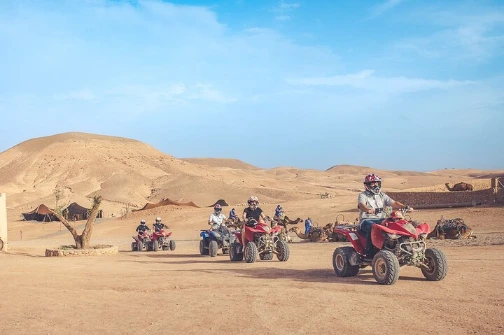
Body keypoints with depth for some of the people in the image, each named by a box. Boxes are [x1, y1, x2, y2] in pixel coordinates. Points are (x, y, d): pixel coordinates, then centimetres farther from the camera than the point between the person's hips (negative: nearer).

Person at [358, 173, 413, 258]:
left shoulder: (382, 195, 18)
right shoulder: (363, 196, 3)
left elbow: (393, 203, 6)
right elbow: (362, 205, -18)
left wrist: (406, 207, -12)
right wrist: (368, 210, -42)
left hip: (381, 219, 4)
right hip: (366, 220, -4)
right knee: (372, 227, -38)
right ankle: (368, 252, -32)